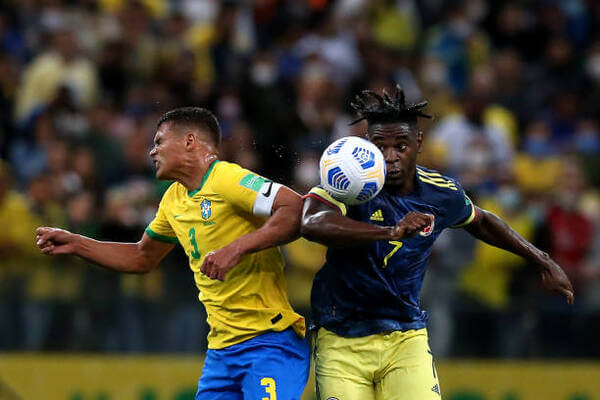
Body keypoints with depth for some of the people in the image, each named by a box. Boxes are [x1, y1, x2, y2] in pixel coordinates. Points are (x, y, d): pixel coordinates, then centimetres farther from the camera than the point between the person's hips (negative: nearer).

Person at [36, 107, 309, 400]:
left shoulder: (228, 179, -12)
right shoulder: (174, 199, 16)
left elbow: (297, 210, -23)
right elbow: (143, 257, 31)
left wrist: (237, 247, -30)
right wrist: (75, 244, 24)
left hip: (268, 341, -8)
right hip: (221, 350, 8)